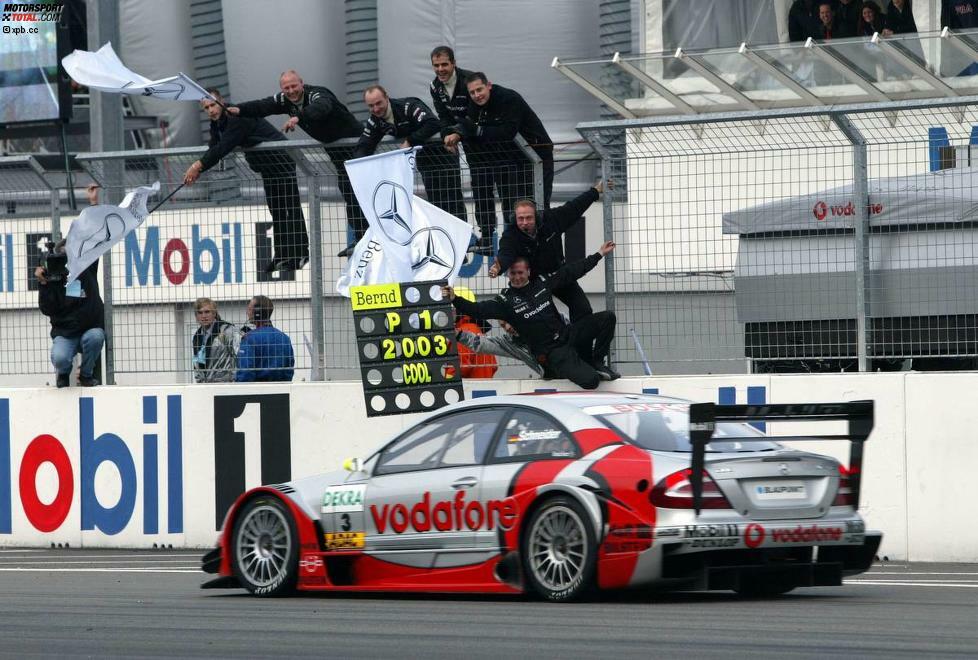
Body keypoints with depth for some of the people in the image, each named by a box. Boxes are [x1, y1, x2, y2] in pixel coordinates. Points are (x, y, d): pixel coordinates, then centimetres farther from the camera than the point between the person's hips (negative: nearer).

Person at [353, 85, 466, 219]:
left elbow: (433, 124, -36)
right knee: (435, 199, 9)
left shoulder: (408, 106, -24)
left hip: (442, 151, -7)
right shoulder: (374, 121, -1)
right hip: (423, 155, 7)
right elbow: (363, 147, -2)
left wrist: (410, 142, -33)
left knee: (452, 198, -8)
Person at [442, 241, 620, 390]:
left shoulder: (542, 282, 5)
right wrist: (455, 299, -33)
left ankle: (597, 363, 7)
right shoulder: (506, 300, -7)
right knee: (590, 380, -28)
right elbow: (478, 310, -19)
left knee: (607, 317, -5)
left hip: (566, 335, 6)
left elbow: (573, 271, 11)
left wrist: (599, 254, 13)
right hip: (551, 353, -6)